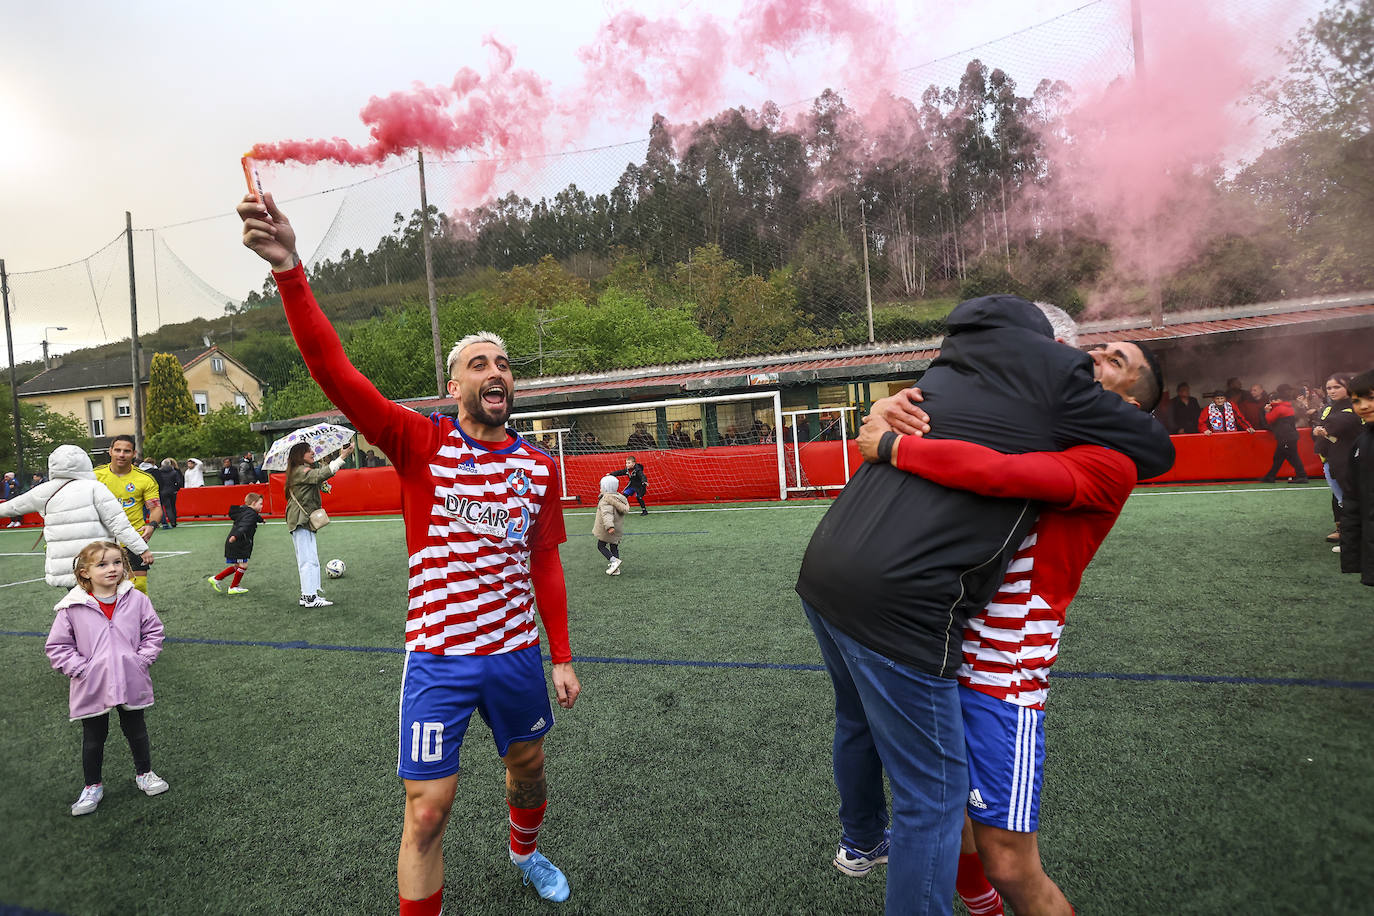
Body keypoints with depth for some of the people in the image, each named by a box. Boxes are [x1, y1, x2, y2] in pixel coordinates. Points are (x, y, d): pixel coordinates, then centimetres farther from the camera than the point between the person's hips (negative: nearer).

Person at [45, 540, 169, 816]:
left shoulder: (136, 599, -7)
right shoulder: (72, 607, -10)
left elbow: (153, 632, 2)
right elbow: (57, 646, -3)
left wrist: (141, 661, -8)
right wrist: (81, 669, -11)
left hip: (131, 684, 1)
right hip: (92, 688, -1)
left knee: (136, 732, 18)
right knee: (93, 739, 16)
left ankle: (144, 773, 39)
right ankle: (93, 786, 36)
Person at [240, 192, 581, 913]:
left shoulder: (540, 468, 0)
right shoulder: (420, 444, -9)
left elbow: (546, 567, 6)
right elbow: (337, 375, -22)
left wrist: (561, 658, 7)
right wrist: (289, 271, -32)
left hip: (516, 655, 4)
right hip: (437, 661, -3)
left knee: (528, 768, 23)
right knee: (427, 811, 1)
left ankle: (526, 852, 56)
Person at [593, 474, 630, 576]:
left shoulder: (605, 500, -20)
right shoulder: (618, 497, 6)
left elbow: (607, 514, -35)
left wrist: (609, 526, -47)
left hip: (607, 530, -8)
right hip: (618, 528, 8)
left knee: (601, 545, 6)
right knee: (614, 547, 16)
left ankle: (614, 560, -11)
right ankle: (615, 569, 19)